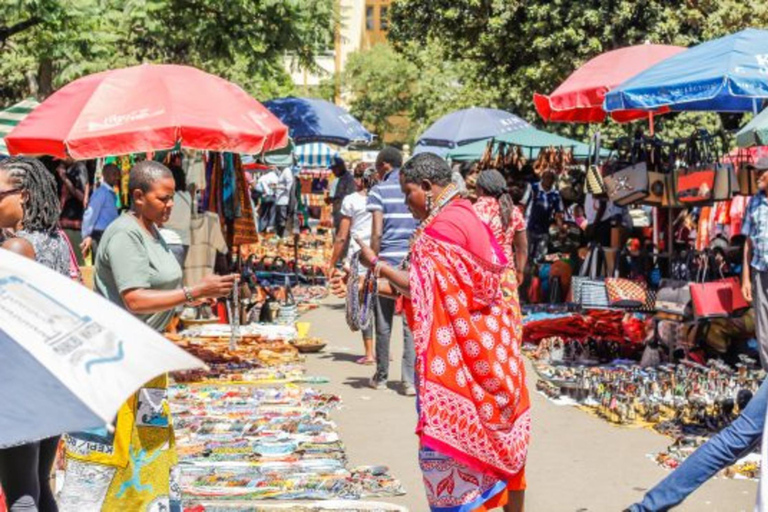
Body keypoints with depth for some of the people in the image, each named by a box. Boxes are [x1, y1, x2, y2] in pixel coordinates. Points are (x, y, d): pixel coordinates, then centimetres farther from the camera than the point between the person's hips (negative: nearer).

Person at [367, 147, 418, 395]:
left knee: (383, 324, 8)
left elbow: (377, 233, -8)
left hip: (388, 261, -2)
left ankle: (381, 377, 20)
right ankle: (411, 380, -2)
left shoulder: (379, 190, -2)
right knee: (412, 324, 2)